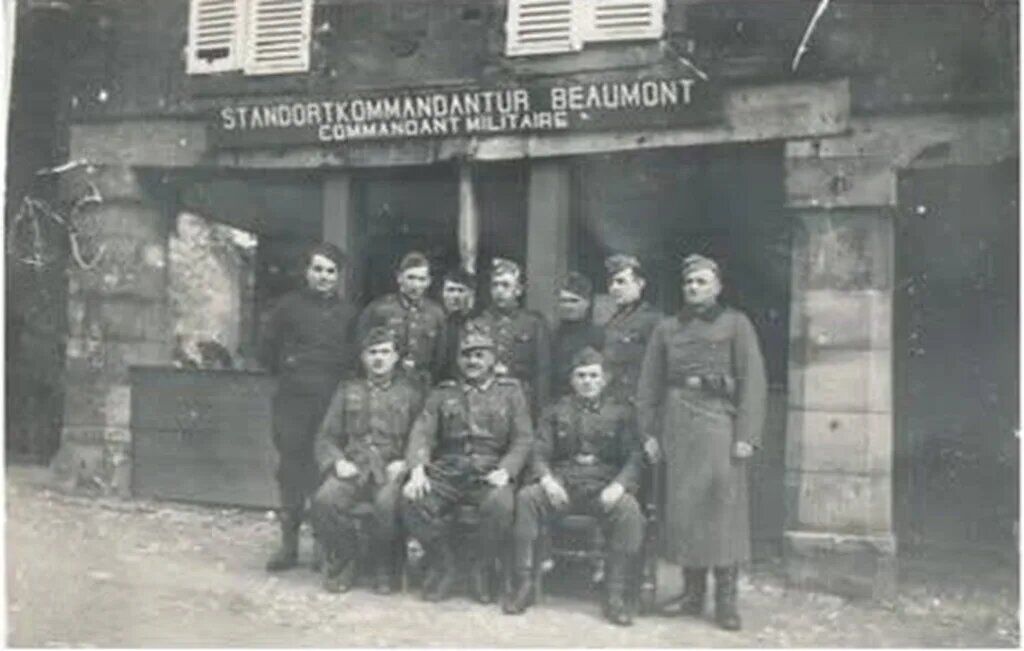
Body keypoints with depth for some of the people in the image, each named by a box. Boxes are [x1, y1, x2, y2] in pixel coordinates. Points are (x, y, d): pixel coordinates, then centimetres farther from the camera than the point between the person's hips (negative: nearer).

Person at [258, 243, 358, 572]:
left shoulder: (348, 313, 9)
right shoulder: (289, 304, 5)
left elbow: (356, 354, 15)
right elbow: (266, 344, 10)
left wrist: (343, 379, 5)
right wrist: (284, 372, 8)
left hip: (332, 401, 1)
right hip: (293, 399, 0)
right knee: (291, 469, 3)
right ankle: (289, 543, 12)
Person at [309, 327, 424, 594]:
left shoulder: (410, 393, 16)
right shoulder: (347, 391, 20)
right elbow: (326, 437, 15)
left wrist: (404, 463, -10)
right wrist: (337, 462, -5)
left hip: (391, 469, -2)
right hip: (353, 468, 2)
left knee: (388, 503, -35)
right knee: (324, 500, -29)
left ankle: (382, 567, -8)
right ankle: (343, 560, -4)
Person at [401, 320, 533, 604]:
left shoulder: (510, 391, 14)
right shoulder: (443, 393, 18)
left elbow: (523, 439, 5)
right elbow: (422, 432, 6)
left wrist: (505, 471, -14)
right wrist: (417, 470, -13)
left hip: (489, 473, -2)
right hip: (446, 471, 2)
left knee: (501, 505, -35)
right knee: (413, 502, -26)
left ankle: (483, 568, -7)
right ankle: (443, 564, -2)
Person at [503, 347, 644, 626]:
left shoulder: (621, 413, 13)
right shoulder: (556, 412, 16)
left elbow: (634, 458, 4)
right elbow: (539, 453, 7)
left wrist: (618, 486, -17)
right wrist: (547, 480, -15)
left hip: (604, 486, -1)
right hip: (562, 484, 1)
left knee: (630, 510, -33)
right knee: (525, 498, -28)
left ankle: (615, 595, -23)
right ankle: (525, 583, -19)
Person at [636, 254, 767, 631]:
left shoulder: (735, 324, 7)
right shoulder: (666, 329, 15)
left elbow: (752, 380, -1)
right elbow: (650, 383, 14)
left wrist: (747, 434, -9)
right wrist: (649, 431, 5)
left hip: (718, 419, -3)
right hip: (676, 421, 3)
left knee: (725, 503, -7)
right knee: (682, 505, 2)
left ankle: (726, 600, -1)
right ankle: (692, 591, 14)